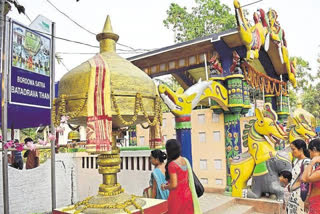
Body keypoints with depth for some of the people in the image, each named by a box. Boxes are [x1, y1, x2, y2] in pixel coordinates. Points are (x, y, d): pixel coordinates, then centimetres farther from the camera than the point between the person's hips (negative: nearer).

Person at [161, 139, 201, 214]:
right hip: (188, 195, 7)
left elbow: (174, 185, -19)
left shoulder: (172, 164, -18)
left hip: (177, 196, -6)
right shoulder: (185, 161, 3)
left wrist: (165, 187, 0)